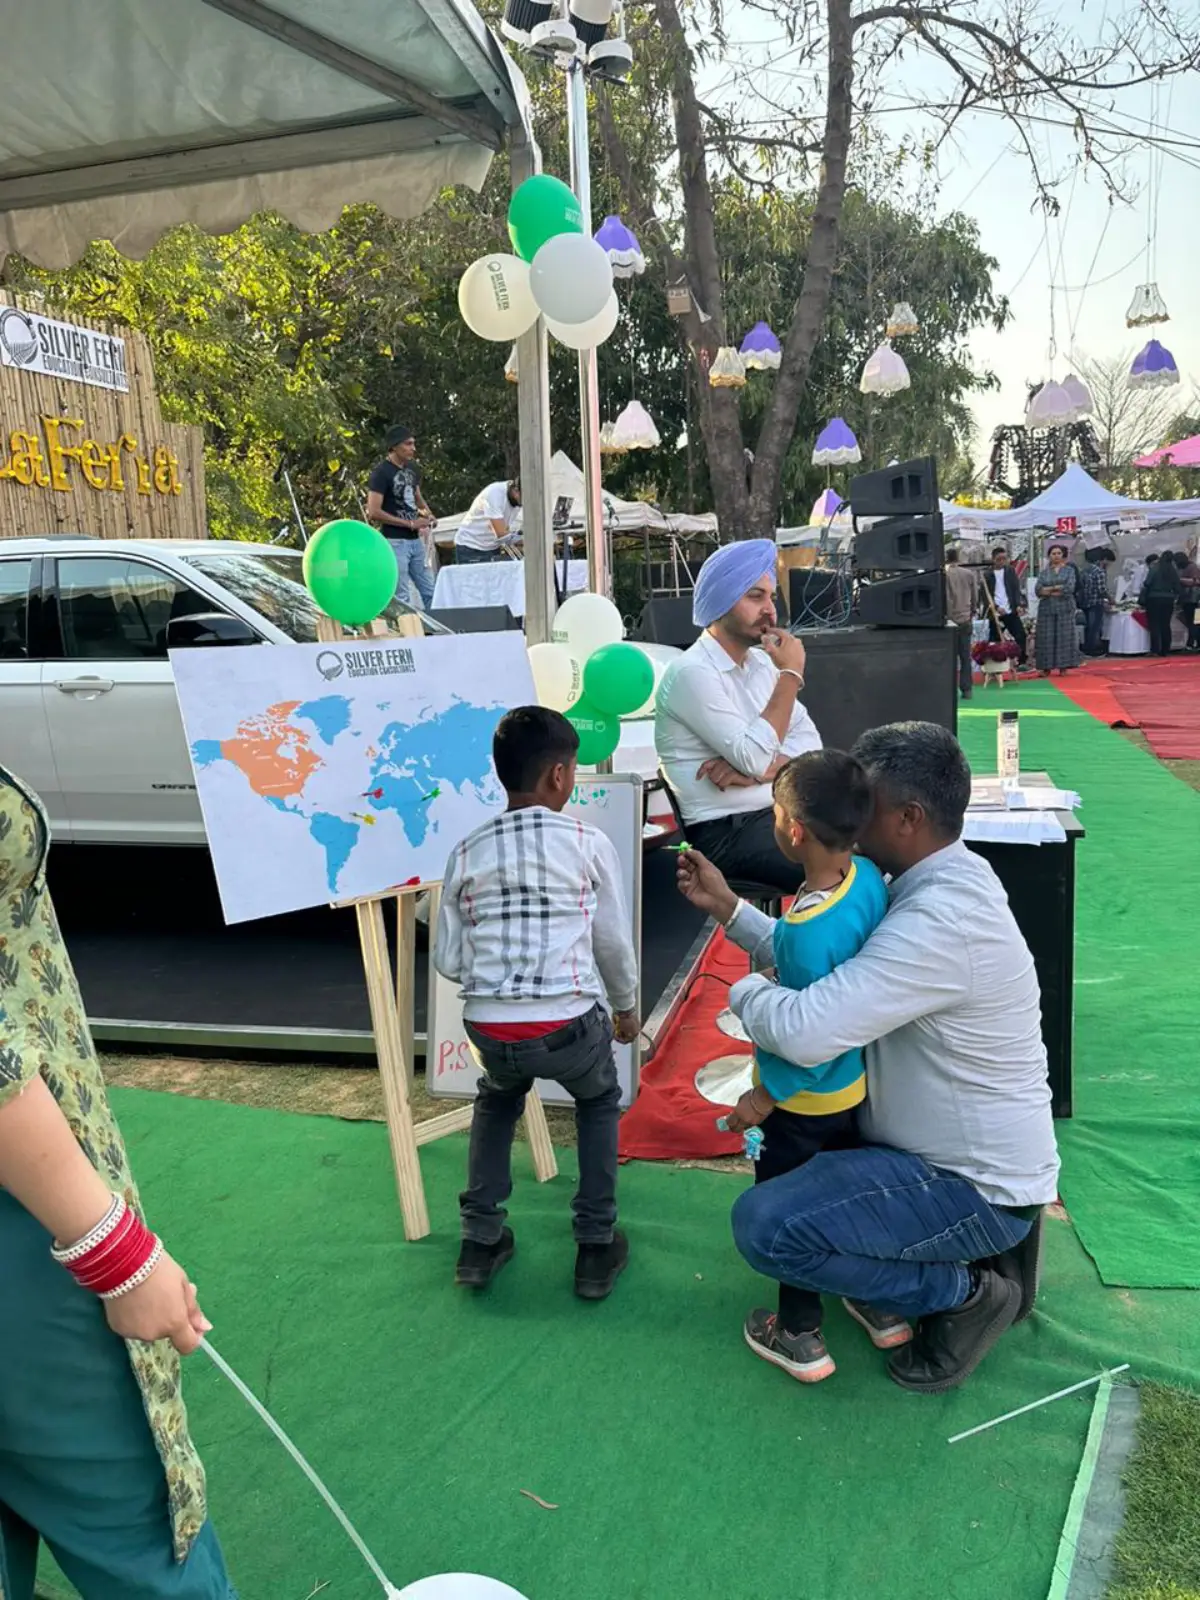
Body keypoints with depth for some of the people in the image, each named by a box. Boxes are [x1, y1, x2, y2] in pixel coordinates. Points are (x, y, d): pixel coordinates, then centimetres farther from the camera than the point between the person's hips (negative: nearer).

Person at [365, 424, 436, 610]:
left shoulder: (412, 468, 10)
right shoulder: (381, 472, -12)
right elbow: (373, 512, -17)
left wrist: (427, 513, 4)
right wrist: (410, 524, -17)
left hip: (415, 540, 7)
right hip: (394, 542, -7)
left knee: (430, 592, 10)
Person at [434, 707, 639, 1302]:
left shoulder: (468, 852, 8)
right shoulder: (589, 843, 1)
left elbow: (447, 961, 8)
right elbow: (614, 942, 9)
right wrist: (627, 1006, 27)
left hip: (487, 1026, 2)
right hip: (568, 1022, -2)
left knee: (497, 1102, 36)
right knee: (599, 1102, 31)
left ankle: (481, 1242, 32)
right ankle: (596, 1247, 29)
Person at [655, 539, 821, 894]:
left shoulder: (761, 662, 12)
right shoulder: (692, 673, -14)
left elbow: (810, 742, 7)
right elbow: (756, 758, -20)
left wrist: (762, 768, -13)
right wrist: (791, 675, -14)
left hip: (783, 813, 8)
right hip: (726, 833, -8)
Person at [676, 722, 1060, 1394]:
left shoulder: (940, 920, -32)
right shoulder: (945, 881, 1)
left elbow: (805, 1030, -39)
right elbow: (822, 962, 8)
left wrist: (745, 990, -18)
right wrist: (725, 905, 5)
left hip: (974, 1187, -10)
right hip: (978, 1152, 10)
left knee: (765, 1226, -20)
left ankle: (963, 1293, 1)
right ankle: (984, 1247, 18)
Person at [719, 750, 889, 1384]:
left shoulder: (808, 933, -35)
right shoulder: (869, 877, -11)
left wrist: (764, 1098, -15)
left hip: (807, 1102, -8)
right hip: (861, 1086, 8)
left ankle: (801, 1338, 29)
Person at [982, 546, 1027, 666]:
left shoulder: (1010, 572, 9)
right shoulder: (987, 575, 2)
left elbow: (1017, 589, 4)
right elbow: (986, 595, -1)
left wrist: (1019, 605, -11)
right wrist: (996, 607, -15)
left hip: (1011, 611, 2)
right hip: (995, 614, -2)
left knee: (1021, 635, -8)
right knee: (995, 640, 2)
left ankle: (1022, 662, 0)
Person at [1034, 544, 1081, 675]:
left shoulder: (1069, 570, 7)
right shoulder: (1044, 572, 11)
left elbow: (1070, 588, -8)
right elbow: (1039, 590, -3)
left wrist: (1049, 589, -6)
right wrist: (1059, 588, -10)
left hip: (1065, 608, -1)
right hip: (1047, 608, 1)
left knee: (1064, 636, -3)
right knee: (1046, 638, -2)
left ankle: (1064, 666, 0)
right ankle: (1046, 667, 1)